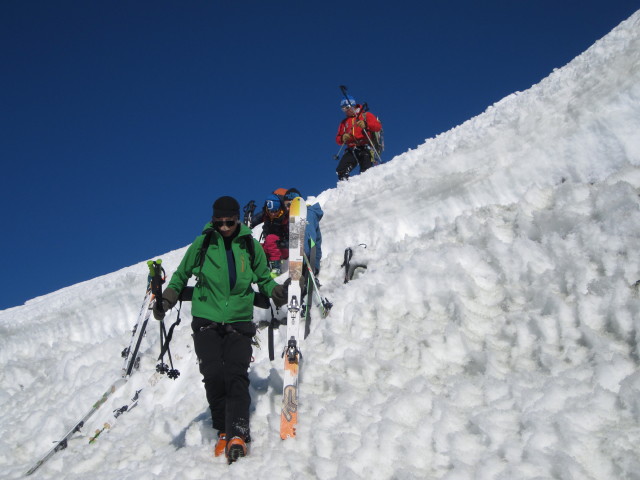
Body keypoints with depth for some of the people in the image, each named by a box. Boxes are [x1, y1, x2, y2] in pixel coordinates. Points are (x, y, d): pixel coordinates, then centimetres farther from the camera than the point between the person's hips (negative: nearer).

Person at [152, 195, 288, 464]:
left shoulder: (251, 246, 7)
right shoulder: (202, 244, 5)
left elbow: (263, 278, 17)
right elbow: (182, 274, 17)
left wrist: (275, 292, -4)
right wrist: (167, 299, 3)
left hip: (239, 321, 0)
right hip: (207, 320, 0)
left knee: (236, 375, -15)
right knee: (214, 376, -11)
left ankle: (238, 434, -22)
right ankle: (223, 430, 4)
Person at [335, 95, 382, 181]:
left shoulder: (366, 115, 14)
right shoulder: (344, 122, 27)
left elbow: (378, 126, -1)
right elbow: (338, 139, 21)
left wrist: (365, 125, -19)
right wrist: (343, 138, -4)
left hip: (365, 148, -4)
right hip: (351, 150, 4)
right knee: (341, 171, -16)